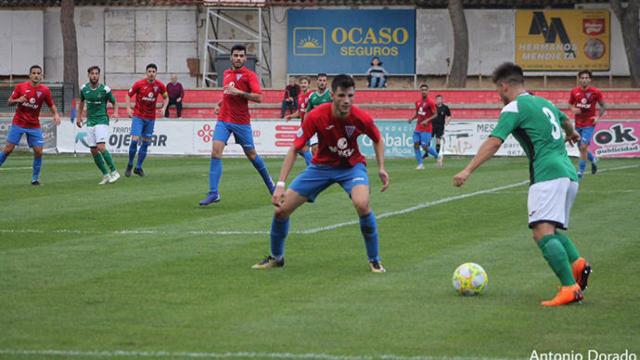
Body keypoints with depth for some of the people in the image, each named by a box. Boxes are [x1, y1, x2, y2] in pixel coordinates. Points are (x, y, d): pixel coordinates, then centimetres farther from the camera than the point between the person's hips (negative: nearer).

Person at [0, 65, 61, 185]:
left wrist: (56, 114, -11)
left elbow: (51, 105, 9)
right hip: (18, 124, -1)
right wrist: (17, 100, -22)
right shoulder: (20, 87, -6)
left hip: (34, 126, 1)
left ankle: (35, 178, 8)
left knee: (38, 151, -7)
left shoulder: (45, 90, -3)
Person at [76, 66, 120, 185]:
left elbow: (114, 103, 4)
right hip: (90, 122, 5)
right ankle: (106, 175, 14)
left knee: (101, 147, -21)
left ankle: (114, 172, -11)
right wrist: (79, 116, 18)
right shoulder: (84, 89, 4)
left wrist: (115, 112, -14)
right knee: (93, 151, 2)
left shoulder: (105, 89, -8)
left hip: (102, 120, -5)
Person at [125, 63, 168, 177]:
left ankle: (138, 167, 16)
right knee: (134, 140, -12)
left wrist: (164, 108, -5)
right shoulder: (139, 84, -10)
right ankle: (130, 165, 6)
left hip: (151, 118, 3)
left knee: (146, 143, 5)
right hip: (138, 116, -3)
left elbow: (166, 97, 13)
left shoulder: (160, 85, -3)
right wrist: (129, 108, -12)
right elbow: (128, 95, 1)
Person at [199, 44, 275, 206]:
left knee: (251, 154, 9)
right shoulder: (227, 73, 13)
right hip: (224, 120, 4)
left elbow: (258, 97, -16)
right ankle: (213, 193, -15)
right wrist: (219, 103, 15)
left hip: (241, 122, -4)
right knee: (215, 152, -13)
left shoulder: (249, 75, -6)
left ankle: (269, 182, 35)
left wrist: (239, 92, -23)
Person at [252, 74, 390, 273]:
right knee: (281, 209, -3)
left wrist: (381, 168, -9)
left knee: (362, 204, -33)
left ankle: (374, 260, -12)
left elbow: (378, 140, 2)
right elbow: (294, 149, -20)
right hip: (321, 165, 1)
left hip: (351, 166, -1)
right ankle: (276, 257, 25)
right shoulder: (316, 116, -25)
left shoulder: (362, 118, -22)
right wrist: (280, 184, -25)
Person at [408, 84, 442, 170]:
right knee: (416, 145, -4)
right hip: (418, 127, 6)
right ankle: (420, 164, 1)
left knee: (425, 146, -10)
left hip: (426, 128, -6)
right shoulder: (418, 102, 10)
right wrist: (412, 119, 2)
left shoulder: (430, 103, -10)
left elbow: (435, 114, -9)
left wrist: (427, 120, -22)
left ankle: (438, 156, 16)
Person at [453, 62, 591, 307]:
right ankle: (577, 263, -11)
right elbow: (564, 120, 46)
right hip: (569, 174, 9)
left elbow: (494, 142, -13)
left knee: (542, 232, -18)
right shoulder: (544, 102, 23)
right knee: (553, 230, 17)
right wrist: (571, 133, 69)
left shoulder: (514, 108, -1)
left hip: (548, 174, -9)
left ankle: (570, 288, -31)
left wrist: (468, 171, -17)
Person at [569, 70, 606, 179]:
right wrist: (573, 109, -9)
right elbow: (570, 104, 13)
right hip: (578, 124, 4)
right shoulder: (574, 92, -1)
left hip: (589, 124, -4)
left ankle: (580, 171, -5)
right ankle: (593, 160, 42)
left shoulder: (596, 92, -8)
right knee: (581, 148, 12)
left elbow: (603, 106, 3)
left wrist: (598, 117, -11)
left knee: (583, 147, -15)